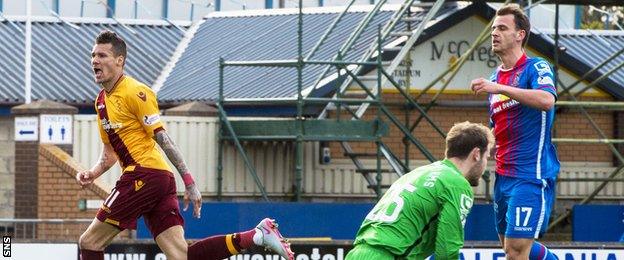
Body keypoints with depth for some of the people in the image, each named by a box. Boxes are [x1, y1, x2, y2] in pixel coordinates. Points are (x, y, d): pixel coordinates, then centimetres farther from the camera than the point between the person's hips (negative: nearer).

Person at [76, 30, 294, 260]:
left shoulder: (134, 92, -7)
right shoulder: (102, 101, 21)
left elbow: (162, 138, -11)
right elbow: (110, 151, 29)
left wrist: (189, 182, -15)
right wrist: (92, 173, 9)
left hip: (144, 174, -9)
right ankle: (257, 236, -5)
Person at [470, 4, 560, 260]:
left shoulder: (537, 68, -7)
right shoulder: (494, 79, 16)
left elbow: (547, 100, -29)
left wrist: (500, 88, -30)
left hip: (531, 174, -8)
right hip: (503, 176, 8)